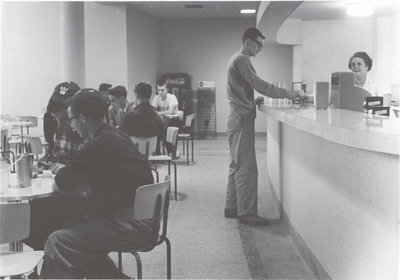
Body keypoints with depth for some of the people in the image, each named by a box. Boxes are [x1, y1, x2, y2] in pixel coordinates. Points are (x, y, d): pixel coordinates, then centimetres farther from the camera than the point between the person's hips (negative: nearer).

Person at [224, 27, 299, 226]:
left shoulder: (237, 59, 20)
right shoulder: (242, 60, -13)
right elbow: (260, 85, -19)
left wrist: (255, 100, 10)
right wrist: (286, 93, -13)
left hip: (238, 118, 11)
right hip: (242, 119, -11)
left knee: (237, 166, 14)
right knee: (246, 167, -9)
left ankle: (231, 207, 19)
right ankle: (246, 212, -7)